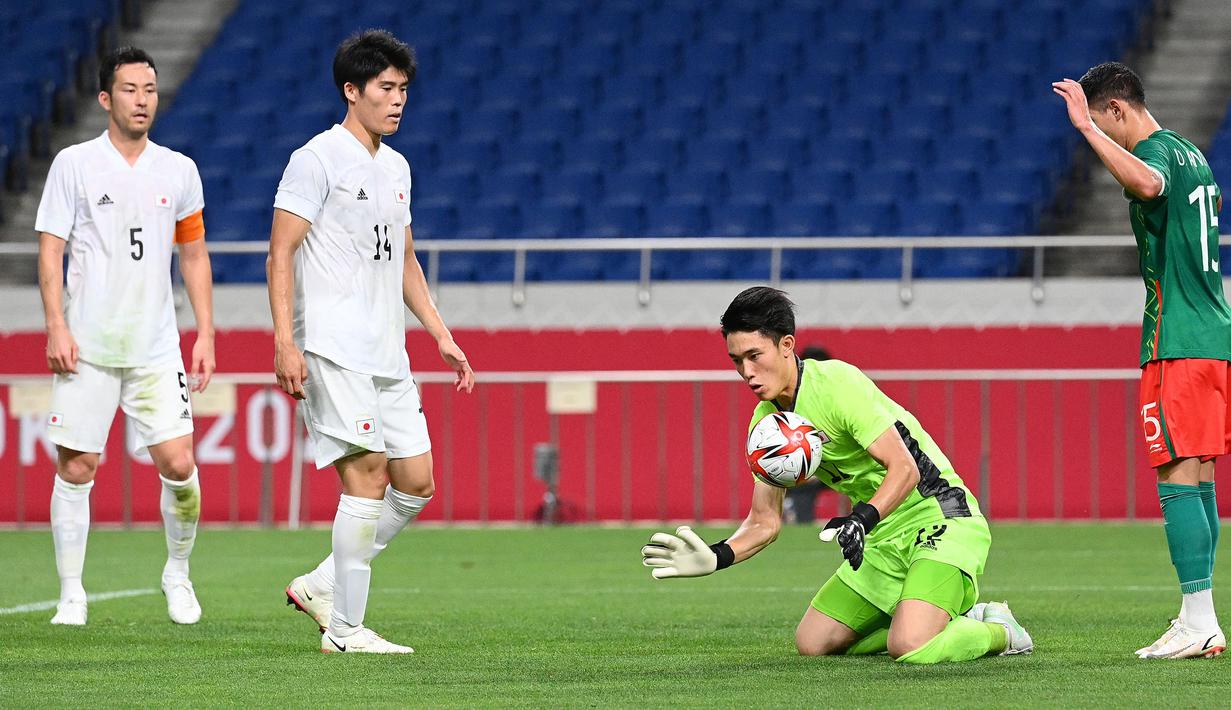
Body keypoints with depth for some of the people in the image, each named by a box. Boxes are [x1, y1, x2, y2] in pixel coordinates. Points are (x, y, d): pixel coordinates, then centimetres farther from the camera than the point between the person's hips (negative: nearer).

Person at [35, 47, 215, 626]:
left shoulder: (179, 171, 8)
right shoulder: (74, 165, 0)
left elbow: (194, 256, 15)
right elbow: (50, 249, -2)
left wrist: (206, 335, 9)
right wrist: (57, 327, -11)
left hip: (156, 349, 2)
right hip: (85, 348, -2)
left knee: (178, 464, -8)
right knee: (75, 470, -2)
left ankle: (177, 573, 15)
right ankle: (71, 594, 9)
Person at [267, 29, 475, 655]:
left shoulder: (396, 167, 17)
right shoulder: (317, 159, -7)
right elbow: (281, 253, -11)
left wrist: (441, 336, 20)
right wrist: (285, 344, -19)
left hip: (388, 356, 8)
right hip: (333, 350, -8)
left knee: (416, 482, 5)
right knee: (367, 477, -12)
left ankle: (322, 585, 16)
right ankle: (344, 627, -7)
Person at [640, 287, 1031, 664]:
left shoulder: (837, 382, -19)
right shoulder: (765, 421, 4)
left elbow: (904, 467, -23)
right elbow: (765, 521, 7)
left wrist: (863, 519, -39)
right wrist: (715, 558, -11)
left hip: (941, 517, -9)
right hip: (887, 536, 9)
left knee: (909, 647, -28)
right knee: (812, 642, 6)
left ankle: (998, 632, 5)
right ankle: (960, 619, 16)